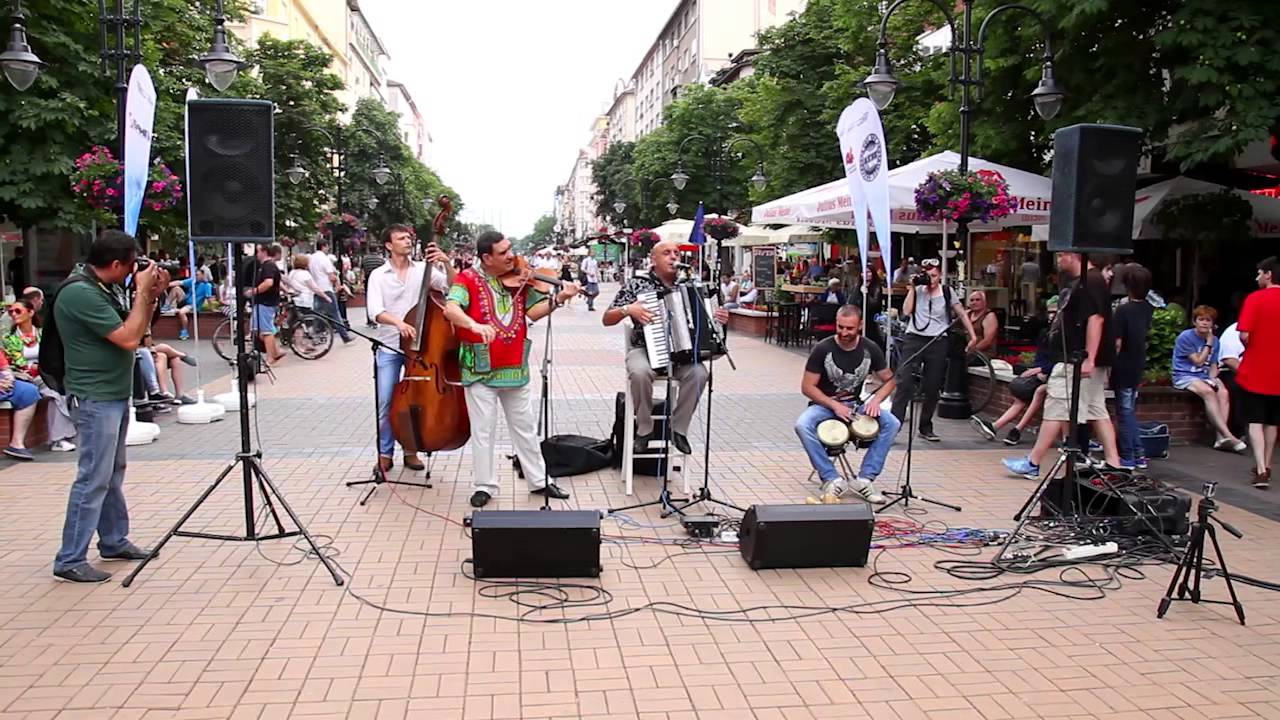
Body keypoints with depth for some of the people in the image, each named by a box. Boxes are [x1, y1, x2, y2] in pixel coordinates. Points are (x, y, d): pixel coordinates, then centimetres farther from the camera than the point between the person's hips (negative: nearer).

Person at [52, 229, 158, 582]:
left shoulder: (105, 288, 9)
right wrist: (142, 291, -16)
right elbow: (128, 339, -23)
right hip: (95, 398, -10)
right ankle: (70, 561, 0)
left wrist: (151, 295, 3)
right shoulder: (80, 293, -20)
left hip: (115, 394, 10)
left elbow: (135, 329, 17)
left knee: (113, 473, 16)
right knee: (93, 478, -7)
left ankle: (115, 541, 26)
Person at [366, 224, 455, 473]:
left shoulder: (422, 269, 2)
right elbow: (375, 311, -13)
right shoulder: (378, 275, -1)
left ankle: (411, 450, 21)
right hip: (389, 347, -1)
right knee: (385, 402, -1)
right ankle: (385, 453, 14)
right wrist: (397, 321, -30)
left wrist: (447, 263, -19)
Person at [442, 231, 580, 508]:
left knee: (525, 428, 15)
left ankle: (539, 480, 27)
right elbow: (450, 310, -25)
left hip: (515, 367, 4)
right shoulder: (468, 278, -10)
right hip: (480, 368, -4)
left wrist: (559, 298, -19)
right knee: (483, 431, 5)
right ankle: (485, 486, 19)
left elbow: (534, 312, -2)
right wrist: (475, 325, -43)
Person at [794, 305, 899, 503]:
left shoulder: (870, 349, -6)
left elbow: (889, 380, 5)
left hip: (855, 405, 3)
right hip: (824, 404, -2)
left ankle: (864, 479, -17)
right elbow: (807, 387, -11)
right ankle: (831, 478, -22)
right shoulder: (823, 349, -15)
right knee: (802, 425, -34)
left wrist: (875, 400, -15)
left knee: (892, 423, -23)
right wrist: (835, 406, -22)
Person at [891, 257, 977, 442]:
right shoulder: (917, 290, 7)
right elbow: (906, 311, -5)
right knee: (904, 382, -12)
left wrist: (973, 336, 5)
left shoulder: (947, 292, 6)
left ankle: (925, 427, 20)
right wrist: (912, 288, -6)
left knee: (932, 388, 6)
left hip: (937, 343, 1)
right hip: (914, 339, -1)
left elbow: (962, 314, 10)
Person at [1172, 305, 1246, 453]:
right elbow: (1198, 362, -8)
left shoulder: (1214, 340, 9)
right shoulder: (1185, 337, -8)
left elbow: (1213, 365, 12)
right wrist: (1208, 344, -5)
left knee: (1223, 393, -24)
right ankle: (1228, 435, -34)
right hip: (1184, 376, -5)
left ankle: (1221, 438, -30)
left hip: (1205, 376, 6)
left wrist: (1212, 379, -7)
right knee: (1208, 392, -32)